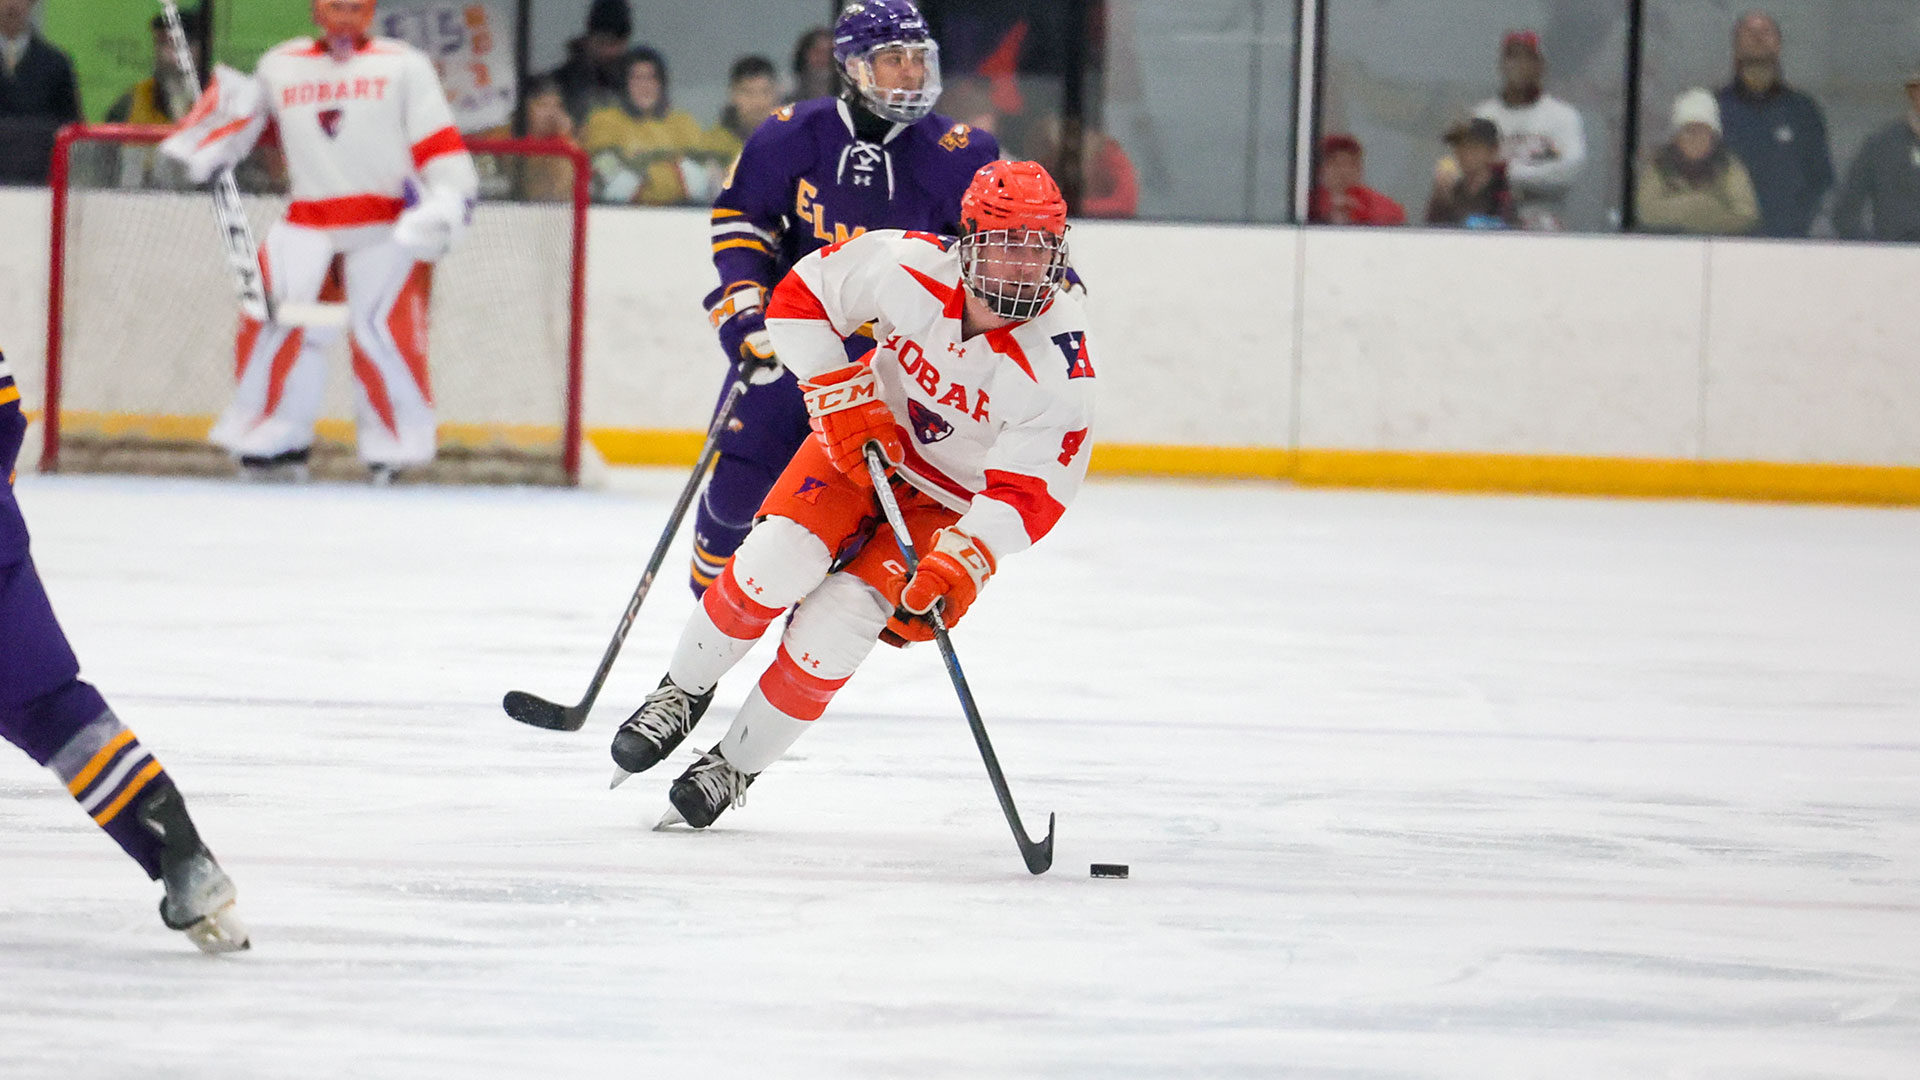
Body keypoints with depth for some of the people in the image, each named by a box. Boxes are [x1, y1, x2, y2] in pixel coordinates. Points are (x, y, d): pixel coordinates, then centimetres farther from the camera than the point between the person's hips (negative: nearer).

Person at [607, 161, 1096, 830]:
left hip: (957, 500, -2)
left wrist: (962, 562, -39)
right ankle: (683, 693, 7)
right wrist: (841, 399, -18)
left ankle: (737, 765, 5)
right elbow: (800, 298, -11)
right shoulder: (911, 268, -25)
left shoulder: (1059, 366, -29)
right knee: (777, 561, -19)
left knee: (839, 620, -15)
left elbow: (1030, 494, -26)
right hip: (866, 435, 2)